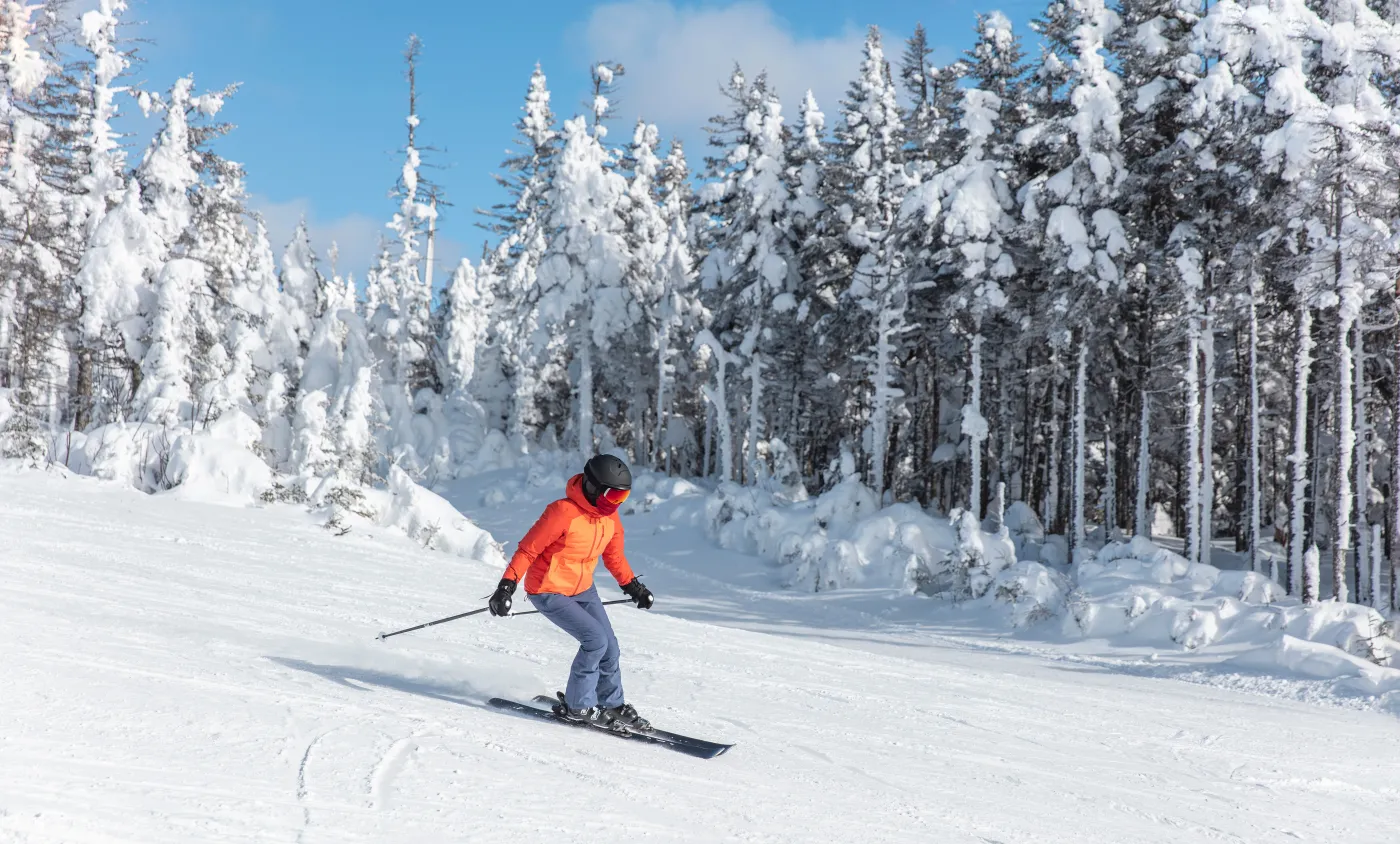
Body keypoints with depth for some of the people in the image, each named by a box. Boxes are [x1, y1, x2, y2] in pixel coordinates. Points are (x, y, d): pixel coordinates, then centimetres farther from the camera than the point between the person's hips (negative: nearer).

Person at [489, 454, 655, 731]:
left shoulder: (610, 517, -3)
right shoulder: (563, 513, -25)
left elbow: (614, 555, 16)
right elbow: (528, 550, -20)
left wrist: (632, 586, 16)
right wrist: (506, 586, -24)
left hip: (583, 589, 7)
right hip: (548, 593, -7)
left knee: (610, 647, 2)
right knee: (595, 639, -18)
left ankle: (612, 704, 23)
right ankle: (577, 706, -1)